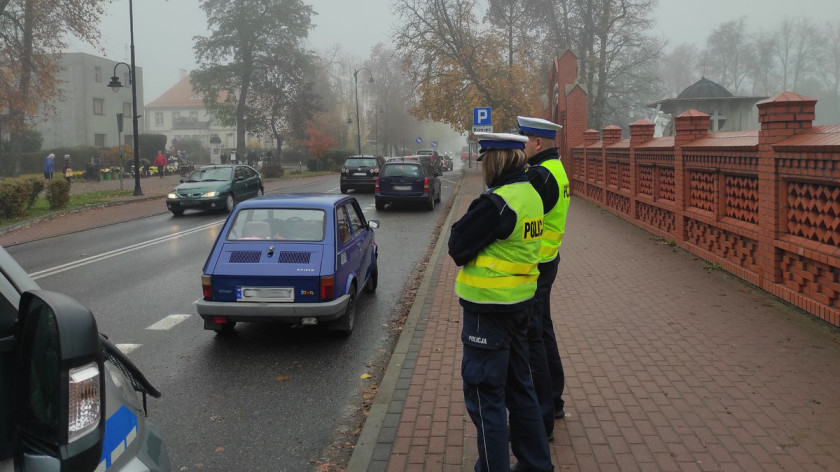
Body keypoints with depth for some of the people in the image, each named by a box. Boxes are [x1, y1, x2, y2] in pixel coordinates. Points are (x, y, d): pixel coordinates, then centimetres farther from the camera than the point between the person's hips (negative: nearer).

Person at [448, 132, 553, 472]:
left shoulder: (497, 202, -22)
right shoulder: (530, 193, 6)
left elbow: (458, 246, -16)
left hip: (489, 307, -9)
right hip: (520, 300, 9)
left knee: (485, 394, 3)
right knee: (518, 384, 21)